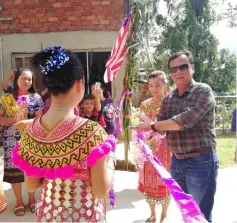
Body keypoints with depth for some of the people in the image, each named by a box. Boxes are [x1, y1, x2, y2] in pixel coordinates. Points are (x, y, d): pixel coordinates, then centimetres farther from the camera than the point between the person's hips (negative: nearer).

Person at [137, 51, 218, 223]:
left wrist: (151, 126, -15)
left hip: (200, 161, -6)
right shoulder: (168, 98, 8)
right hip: (177, 161, 6)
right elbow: (160, 126, 0)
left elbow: (185, 120, -23)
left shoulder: (203, 91, -11)